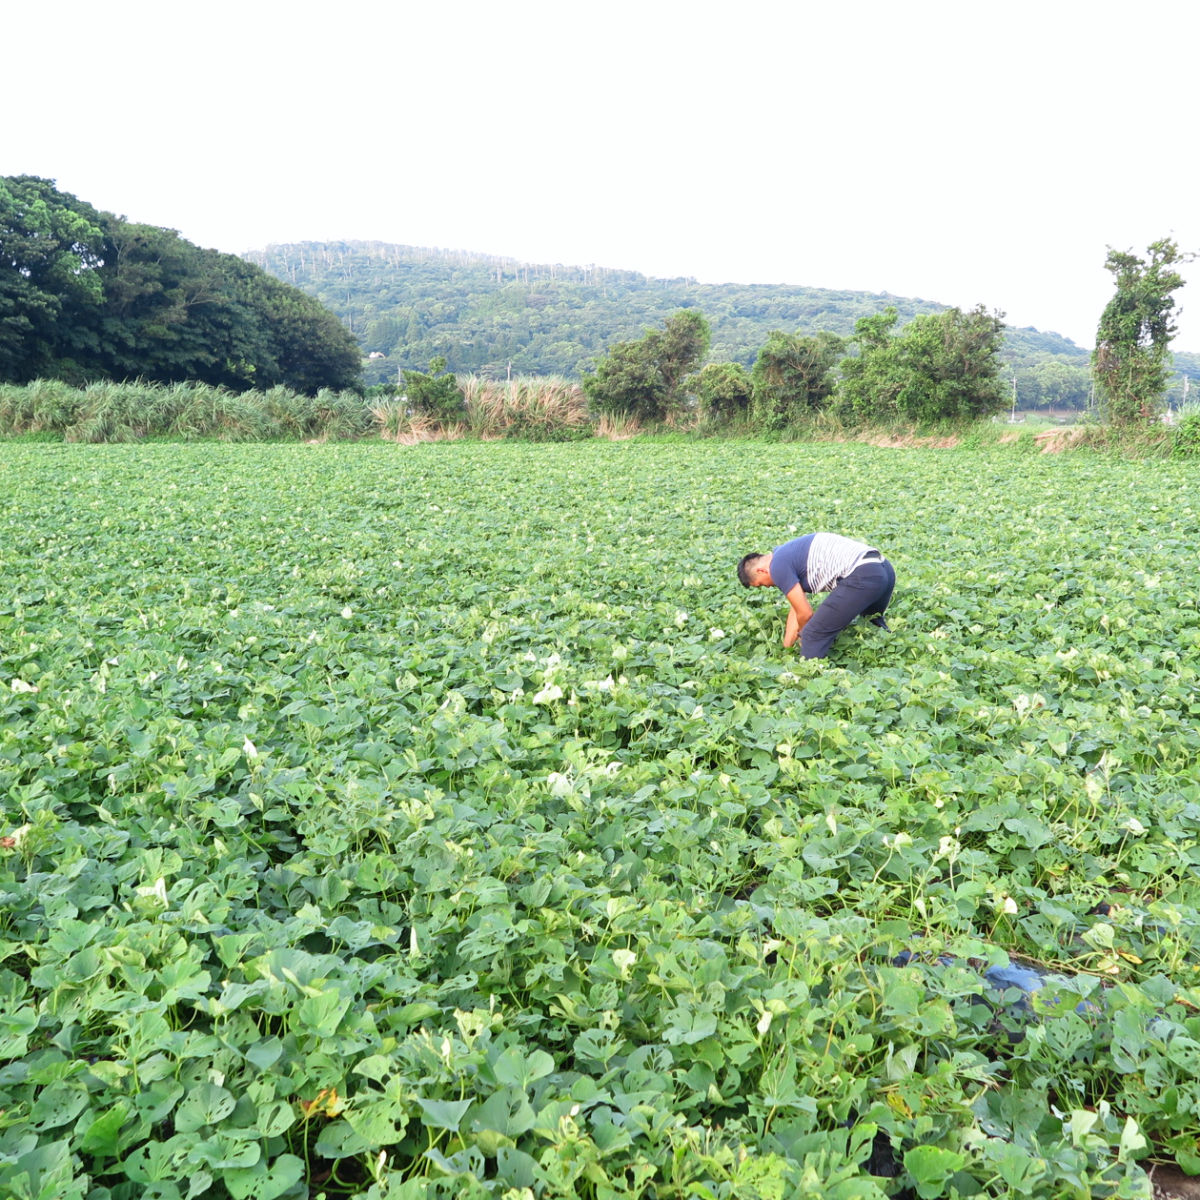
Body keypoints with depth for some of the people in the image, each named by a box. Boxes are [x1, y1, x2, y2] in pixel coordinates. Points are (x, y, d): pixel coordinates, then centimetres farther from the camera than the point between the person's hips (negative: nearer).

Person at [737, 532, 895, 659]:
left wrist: (804, 635, 20)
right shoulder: (790, 555, 27)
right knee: (874, 625, 35)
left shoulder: (778, 565, -2)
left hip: (861, 576, -11)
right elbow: (795, 608, 29)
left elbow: (805, 614, -1)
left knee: (813, 637, -3)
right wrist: (786, 648, 29)